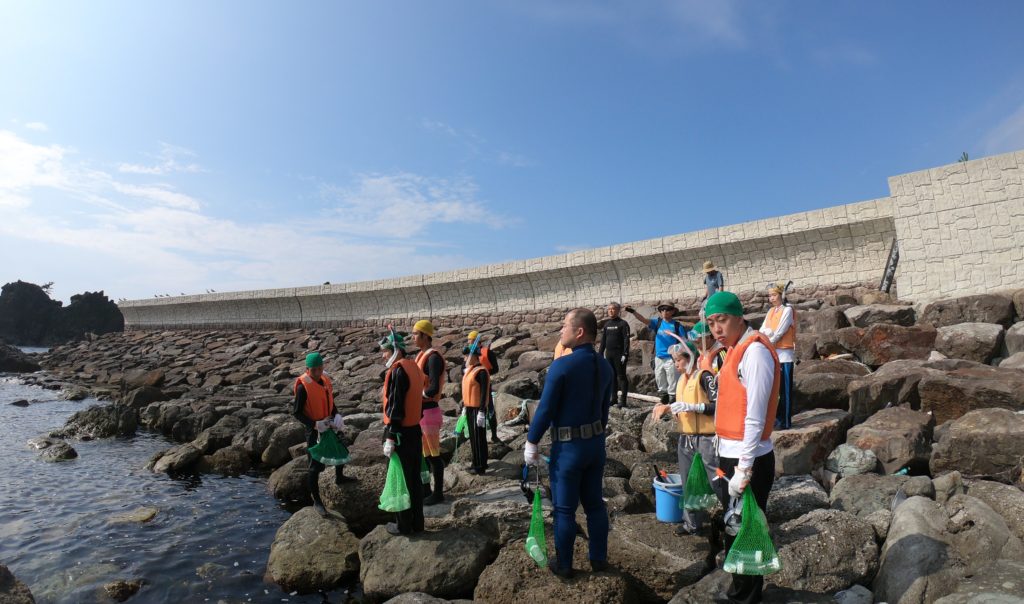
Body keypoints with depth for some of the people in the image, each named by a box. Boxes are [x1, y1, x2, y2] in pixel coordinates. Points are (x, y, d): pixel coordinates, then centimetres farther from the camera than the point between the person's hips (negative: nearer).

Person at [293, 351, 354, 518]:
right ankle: (317, 501, 13)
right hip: (314, 430, -7)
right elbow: (296, 412, -17)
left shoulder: (325, 380, -1)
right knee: (315, 466, -1)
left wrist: (337, 416, -4)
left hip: (329, 426, 7)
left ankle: (339, 477, 51)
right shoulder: (303, 386, -21)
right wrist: (315, 424, -25)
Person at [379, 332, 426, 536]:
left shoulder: (397, 371, -18)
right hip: (416, 431, 9)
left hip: (402, 434, -8)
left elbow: (395, 407, -21)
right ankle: (417, 522, 26)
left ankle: (404, 525, 17)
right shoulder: (413, 366, 9)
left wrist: (390, 437, -18)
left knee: (402, 480, 4)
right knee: (415, 478, 15)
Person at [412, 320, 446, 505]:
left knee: (433, 454, 2)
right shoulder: (421, 355, 11)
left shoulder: (433, 357, -18)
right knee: (422, 453, 18)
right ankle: (425, 489, 31)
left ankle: (438, 493, 14)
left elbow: (433, 389, -24)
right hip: (419, 411, 9)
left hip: (429, 411, -9)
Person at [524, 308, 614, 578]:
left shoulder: (561, 365, -21)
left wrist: (531, 443, -7)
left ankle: (563, 565, 22)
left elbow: (545, 409, -18)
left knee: (565, 509, 8)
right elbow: (605, 407, 10)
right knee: (595, 503, 18)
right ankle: (599, 558, 30)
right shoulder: (604, 366, 1)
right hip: (596, 442, 7)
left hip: (568, 447, -6)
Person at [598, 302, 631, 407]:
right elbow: (603, 340, 16)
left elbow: (626, 340, -12)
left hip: (619, 354, -6)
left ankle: (623, 400, -3)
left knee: (621, 376, -4)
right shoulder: (606, 324, 13)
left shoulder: (623, 323, -6)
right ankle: (613, 397, 19)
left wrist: (625, 354, -19)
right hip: (609, 354, 6)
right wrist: (600, 354, 11)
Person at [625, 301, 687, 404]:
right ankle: (664, 397, 30)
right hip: (658, 358, 4)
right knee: (660, 381, 15)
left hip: (671, 358, -4)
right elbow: (644, 319, -10)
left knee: (672, 382, 0)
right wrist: (633, 312, -26)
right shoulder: (657, 322, 2)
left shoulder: (677, 325, -6)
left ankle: (673, 399, 9)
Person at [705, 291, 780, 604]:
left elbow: (755, 417, -21)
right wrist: (726, 460, 14)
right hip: (731, 456, 9)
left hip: (748, 461, -9)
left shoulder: (755, 350, -18)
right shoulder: (737, 350, 10)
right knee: (733, 530, 21)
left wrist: (744, 470, -20)